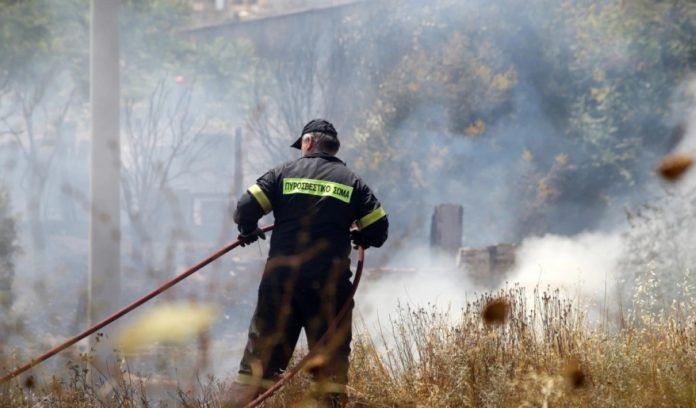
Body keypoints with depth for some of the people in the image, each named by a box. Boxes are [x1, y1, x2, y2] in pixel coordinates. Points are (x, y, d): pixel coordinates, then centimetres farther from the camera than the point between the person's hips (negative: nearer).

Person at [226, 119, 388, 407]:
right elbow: (378, 230, 4)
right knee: (331, 362, 5)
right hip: (330, 285, 0)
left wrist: (249, 232, 19)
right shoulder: (351, 181, 8)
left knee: (260, 357, 5)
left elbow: (245, 209, -3)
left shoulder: (285, 173, 5)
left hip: (282, 280, 0)